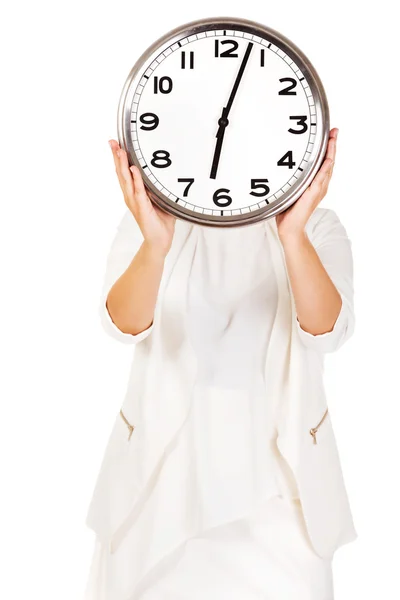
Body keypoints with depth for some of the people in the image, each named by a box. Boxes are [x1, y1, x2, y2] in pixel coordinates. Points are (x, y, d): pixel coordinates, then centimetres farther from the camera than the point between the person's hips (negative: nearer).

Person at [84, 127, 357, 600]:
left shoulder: (318, 227, -3)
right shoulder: (153, 217, -3)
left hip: (277, 462, 0)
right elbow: (124, 324, -18)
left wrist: (294, 233, -35)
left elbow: (327, 329, -19)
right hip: (167, 457, 1)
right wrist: (155, 243, -37)